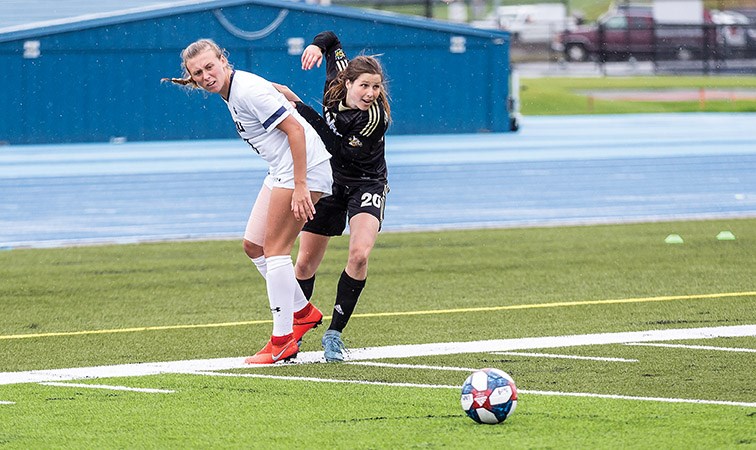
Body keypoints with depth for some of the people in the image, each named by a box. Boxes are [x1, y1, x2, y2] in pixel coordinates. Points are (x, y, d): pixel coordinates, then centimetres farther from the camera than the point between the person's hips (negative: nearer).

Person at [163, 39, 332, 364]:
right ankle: (302, 312, 23)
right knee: (253, 245, 11)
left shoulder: (248, 90, -20)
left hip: (305, 167, -10)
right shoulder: (230, 91, 8)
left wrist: (300, 187, -25)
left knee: (274, 249, -9)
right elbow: (280, 91, 22)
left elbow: (295, 129, -23)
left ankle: (283, 339, -5)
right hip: (282, 171, 10)